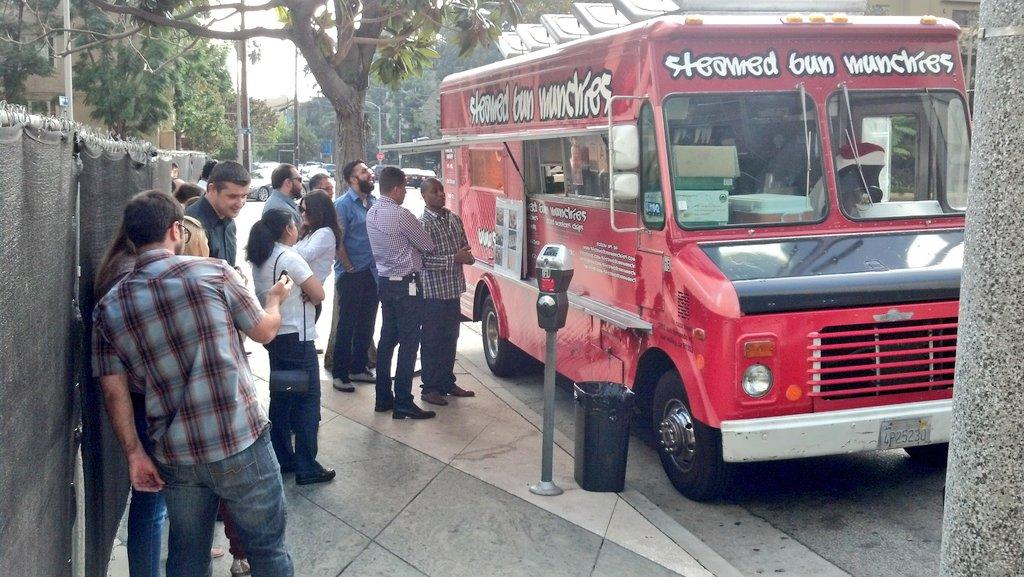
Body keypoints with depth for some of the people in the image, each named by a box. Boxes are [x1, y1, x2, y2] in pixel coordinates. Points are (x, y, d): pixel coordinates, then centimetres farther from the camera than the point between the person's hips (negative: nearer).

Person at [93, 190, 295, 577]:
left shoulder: (108, 309, 1)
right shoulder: (213, 273, -10)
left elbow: (114, 391, 0)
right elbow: (265, 331, 3)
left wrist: (134, 453, 8)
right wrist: (275, 298, 23)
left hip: (174, 457, 4)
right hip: (241, 444, -4)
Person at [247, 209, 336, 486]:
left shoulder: (259, 259, 8)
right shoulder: (288, 257, -18)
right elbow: (318, 294, -19)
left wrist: (298, 299, -3)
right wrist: (308, 299, 2)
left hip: (273, 335, 8)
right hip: (296, 338, -8)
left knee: (281, 396, 14)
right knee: (308, 399, -2)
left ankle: (283, 458, 21)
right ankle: (306, 467, 0)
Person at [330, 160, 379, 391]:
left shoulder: (374, 201, 9)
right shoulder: (343, 204, -11)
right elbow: (338, 241, -14)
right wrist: (350, 268, -11)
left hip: (372, 274, 7)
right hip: (351, 275, -6)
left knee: (366, 324, 14)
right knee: (347, 325, -1)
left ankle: (359, 368, 27)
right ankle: (340, 374, 8)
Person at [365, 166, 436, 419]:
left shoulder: (372, 214, 7)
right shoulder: (401, 215, -19)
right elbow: (428, 246, -10)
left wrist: (409, 246, 7)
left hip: (385, 282, 9)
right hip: (406, 284, -9)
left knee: (387, 339, 14)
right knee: (409, 343, -3)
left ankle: (383, 398, 20)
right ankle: (403, 404, -2)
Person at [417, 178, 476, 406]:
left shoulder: (454, 219, 9)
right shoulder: (422, 224, -13)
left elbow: (464, 246, 19)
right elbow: (423, 260, -20)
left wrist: (468, 257, -4)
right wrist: (453, 259, -22)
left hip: (453, 289, 7)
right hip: (433, 291, -7)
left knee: (450, 338, 15)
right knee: (433, 341, 1)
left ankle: (447, 382, 27)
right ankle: (429, 389, 9)